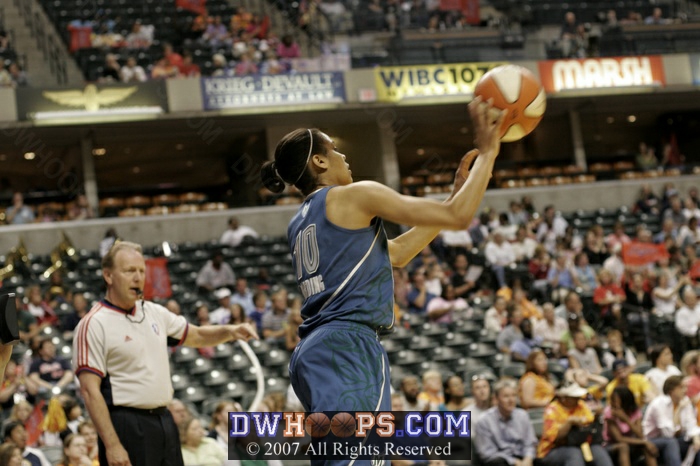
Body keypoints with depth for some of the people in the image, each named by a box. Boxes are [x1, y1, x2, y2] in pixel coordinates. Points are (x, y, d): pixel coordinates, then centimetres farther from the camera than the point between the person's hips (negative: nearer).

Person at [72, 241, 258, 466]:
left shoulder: (154, 313, 12)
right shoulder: (93, 325, -11)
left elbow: (196, 335, 27)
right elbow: (90, 390, -16)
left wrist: (229, 331, 5)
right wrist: (111, 445, -22)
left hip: (164, 421, 8)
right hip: (126, 428, -8)